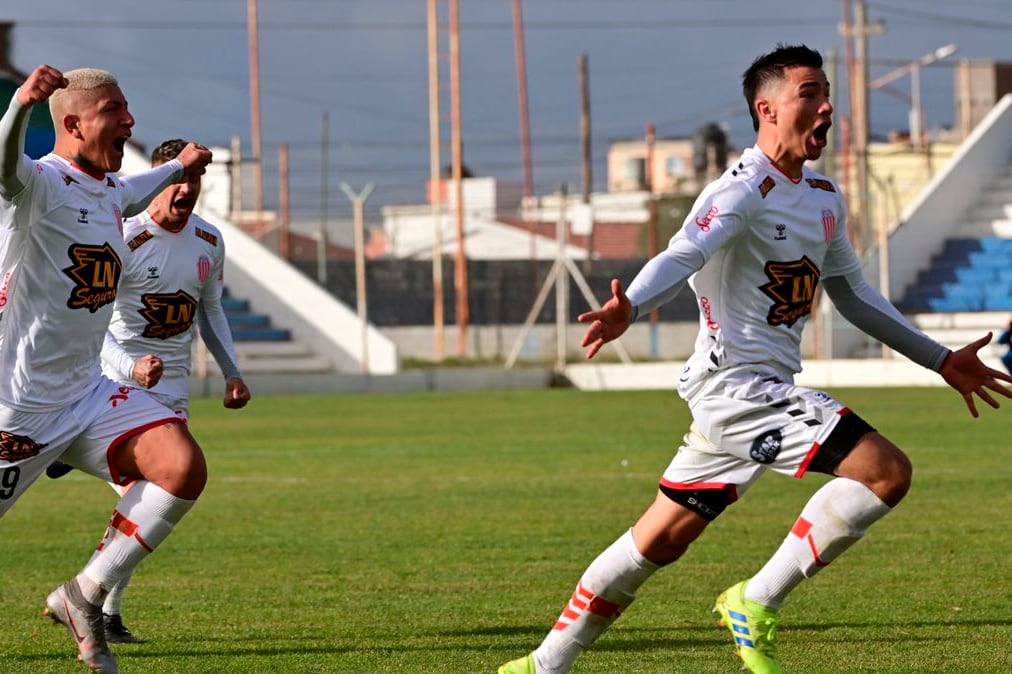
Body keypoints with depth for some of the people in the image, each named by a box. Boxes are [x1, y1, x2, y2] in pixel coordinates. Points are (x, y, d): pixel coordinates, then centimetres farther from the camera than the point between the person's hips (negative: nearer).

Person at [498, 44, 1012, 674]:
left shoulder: (825, 198, 15)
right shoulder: (744, 192, -13)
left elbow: (855, 295, 28)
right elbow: (682, 256, -30)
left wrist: (941, 360, 30)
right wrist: (628, 308, -50)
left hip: (766, 389, 9)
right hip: (736, 382, -9)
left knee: (660, 540, 13)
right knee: (886, 470, -19)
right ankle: (757, 603, -10)